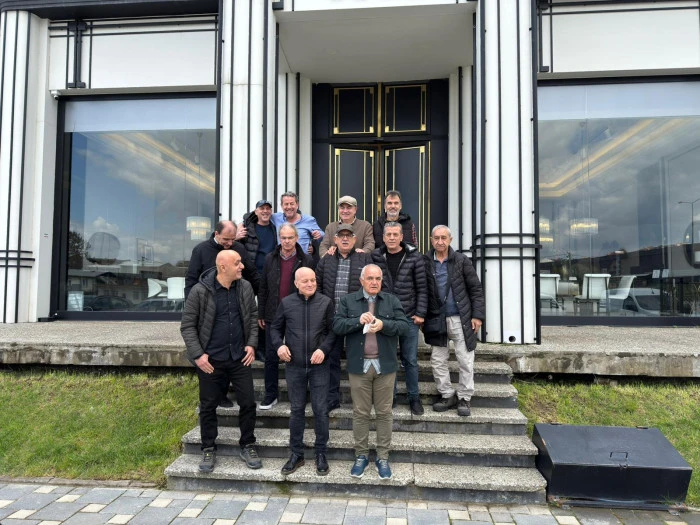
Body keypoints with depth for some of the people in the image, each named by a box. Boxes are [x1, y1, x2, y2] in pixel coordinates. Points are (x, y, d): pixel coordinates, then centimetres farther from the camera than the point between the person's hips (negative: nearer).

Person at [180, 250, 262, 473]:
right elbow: (187, 325, -7)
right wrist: (197, 354, -13)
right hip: (211, 360, -3)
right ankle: (208, 449, 31)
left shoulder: (245, 287, -2)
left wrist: (251, 344, -1)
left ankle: (247, 446, 27)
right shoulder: (200, 291, -13)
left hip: (240, 357, 3)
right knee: (208, 406, 11)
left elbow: (253, 316, 8)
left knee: (248, 403, 7)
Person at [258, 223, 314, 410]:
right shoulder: (270, 259, 4)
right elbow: (263, 288, 8)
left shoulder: (306, 260, -4)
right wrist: (261, 314, 6)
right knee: (271, 357, 7)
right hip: (273, 316, 2)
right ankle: (270, 395, 20)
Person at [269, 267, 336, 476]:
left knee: (320, 410, 5)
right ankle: (296, 453, 25)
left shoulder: (326, 302, -3)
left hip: (319, 366, -1)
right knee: (296, 410, 11)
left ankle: (321, 453, 22)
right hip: (294, 366, 1)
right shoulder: (286, 303, 0)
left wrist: (324, 349, -15)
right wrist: (279, 345, -8)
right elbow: (275, 328, 10)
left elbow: (333, 330, -1)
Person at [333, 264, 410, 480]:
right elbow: (337, 326, -6)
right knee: (360, 413, 9)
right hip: (359, 365, 0)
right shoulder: (348, 301, 3)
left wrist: (383, 325, -20)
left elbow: (404, 326, -4)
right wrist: (358, 321, -20)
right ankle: (361, 455, 24)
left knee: (384, 413, 8)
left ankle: (383, 457, 21)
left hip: (385, 365, 1)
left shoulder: (392, 301, 5)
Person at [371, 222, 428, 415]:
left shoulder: (414, 256, -2)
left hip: (409, 317, -1)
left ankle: (414, 397, 24)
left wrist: (420, 313, -5)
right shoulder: (375, 257, 1)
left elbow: (422, 287, -1)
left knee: (410, 360, 8)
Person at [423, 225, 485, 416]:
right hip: (437, 320, 2)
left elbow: (476, 289, 0)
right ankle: (447, 395, 25)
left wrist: (477, 315, -5)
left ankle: (464, 398, 21)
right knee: (438, 361, 9)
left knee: (465, 361, 5)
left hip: (460, 318, -2)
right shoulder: (426, 262, 0)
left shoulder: (461, 260, -3)